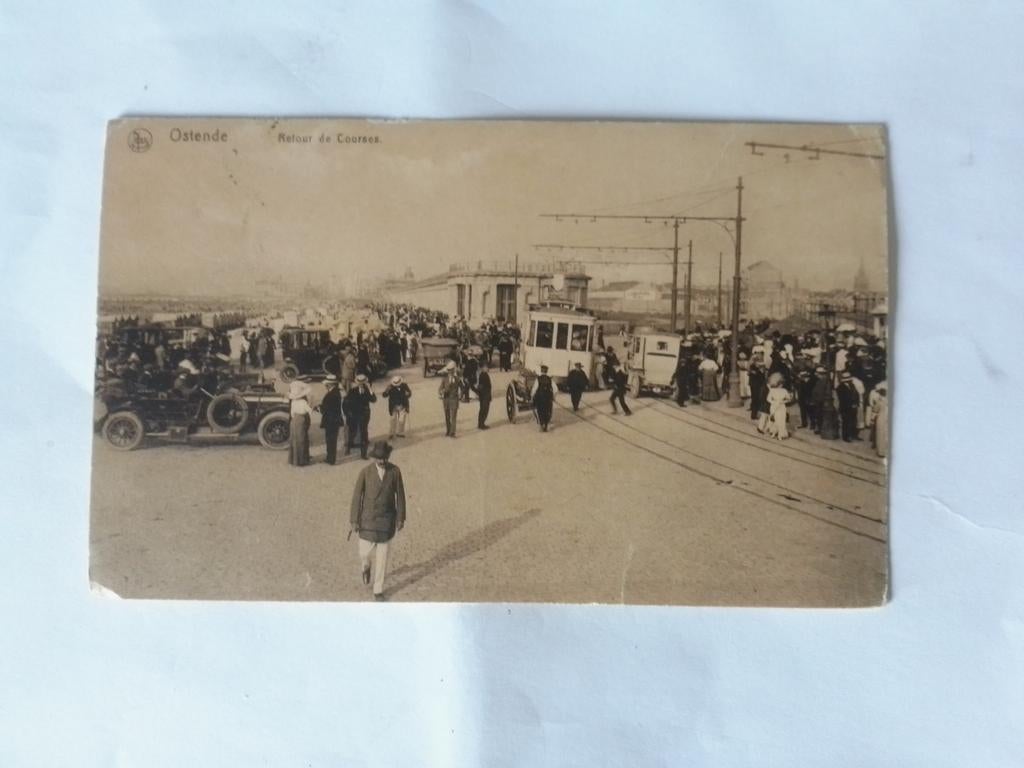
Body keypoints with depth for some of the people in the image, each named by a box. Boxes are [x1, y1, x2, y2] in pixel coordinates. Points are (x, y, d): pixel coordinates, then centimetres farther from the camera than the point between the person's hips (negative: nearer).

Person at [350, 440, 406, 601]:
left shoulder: (395, 471, -10)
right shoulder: (365, 472, -14)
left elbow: (400, 494, -1)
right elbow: (357, 496, -9)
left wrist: (401, 518, 4)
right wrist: (354, 521, -8)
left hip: (387, 519, 1)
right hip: (368, 518, 0)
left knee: (382, 556, 4)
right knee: (365, 552, 8)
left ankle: (378, 591, 19)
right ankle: (366, 567, 48)